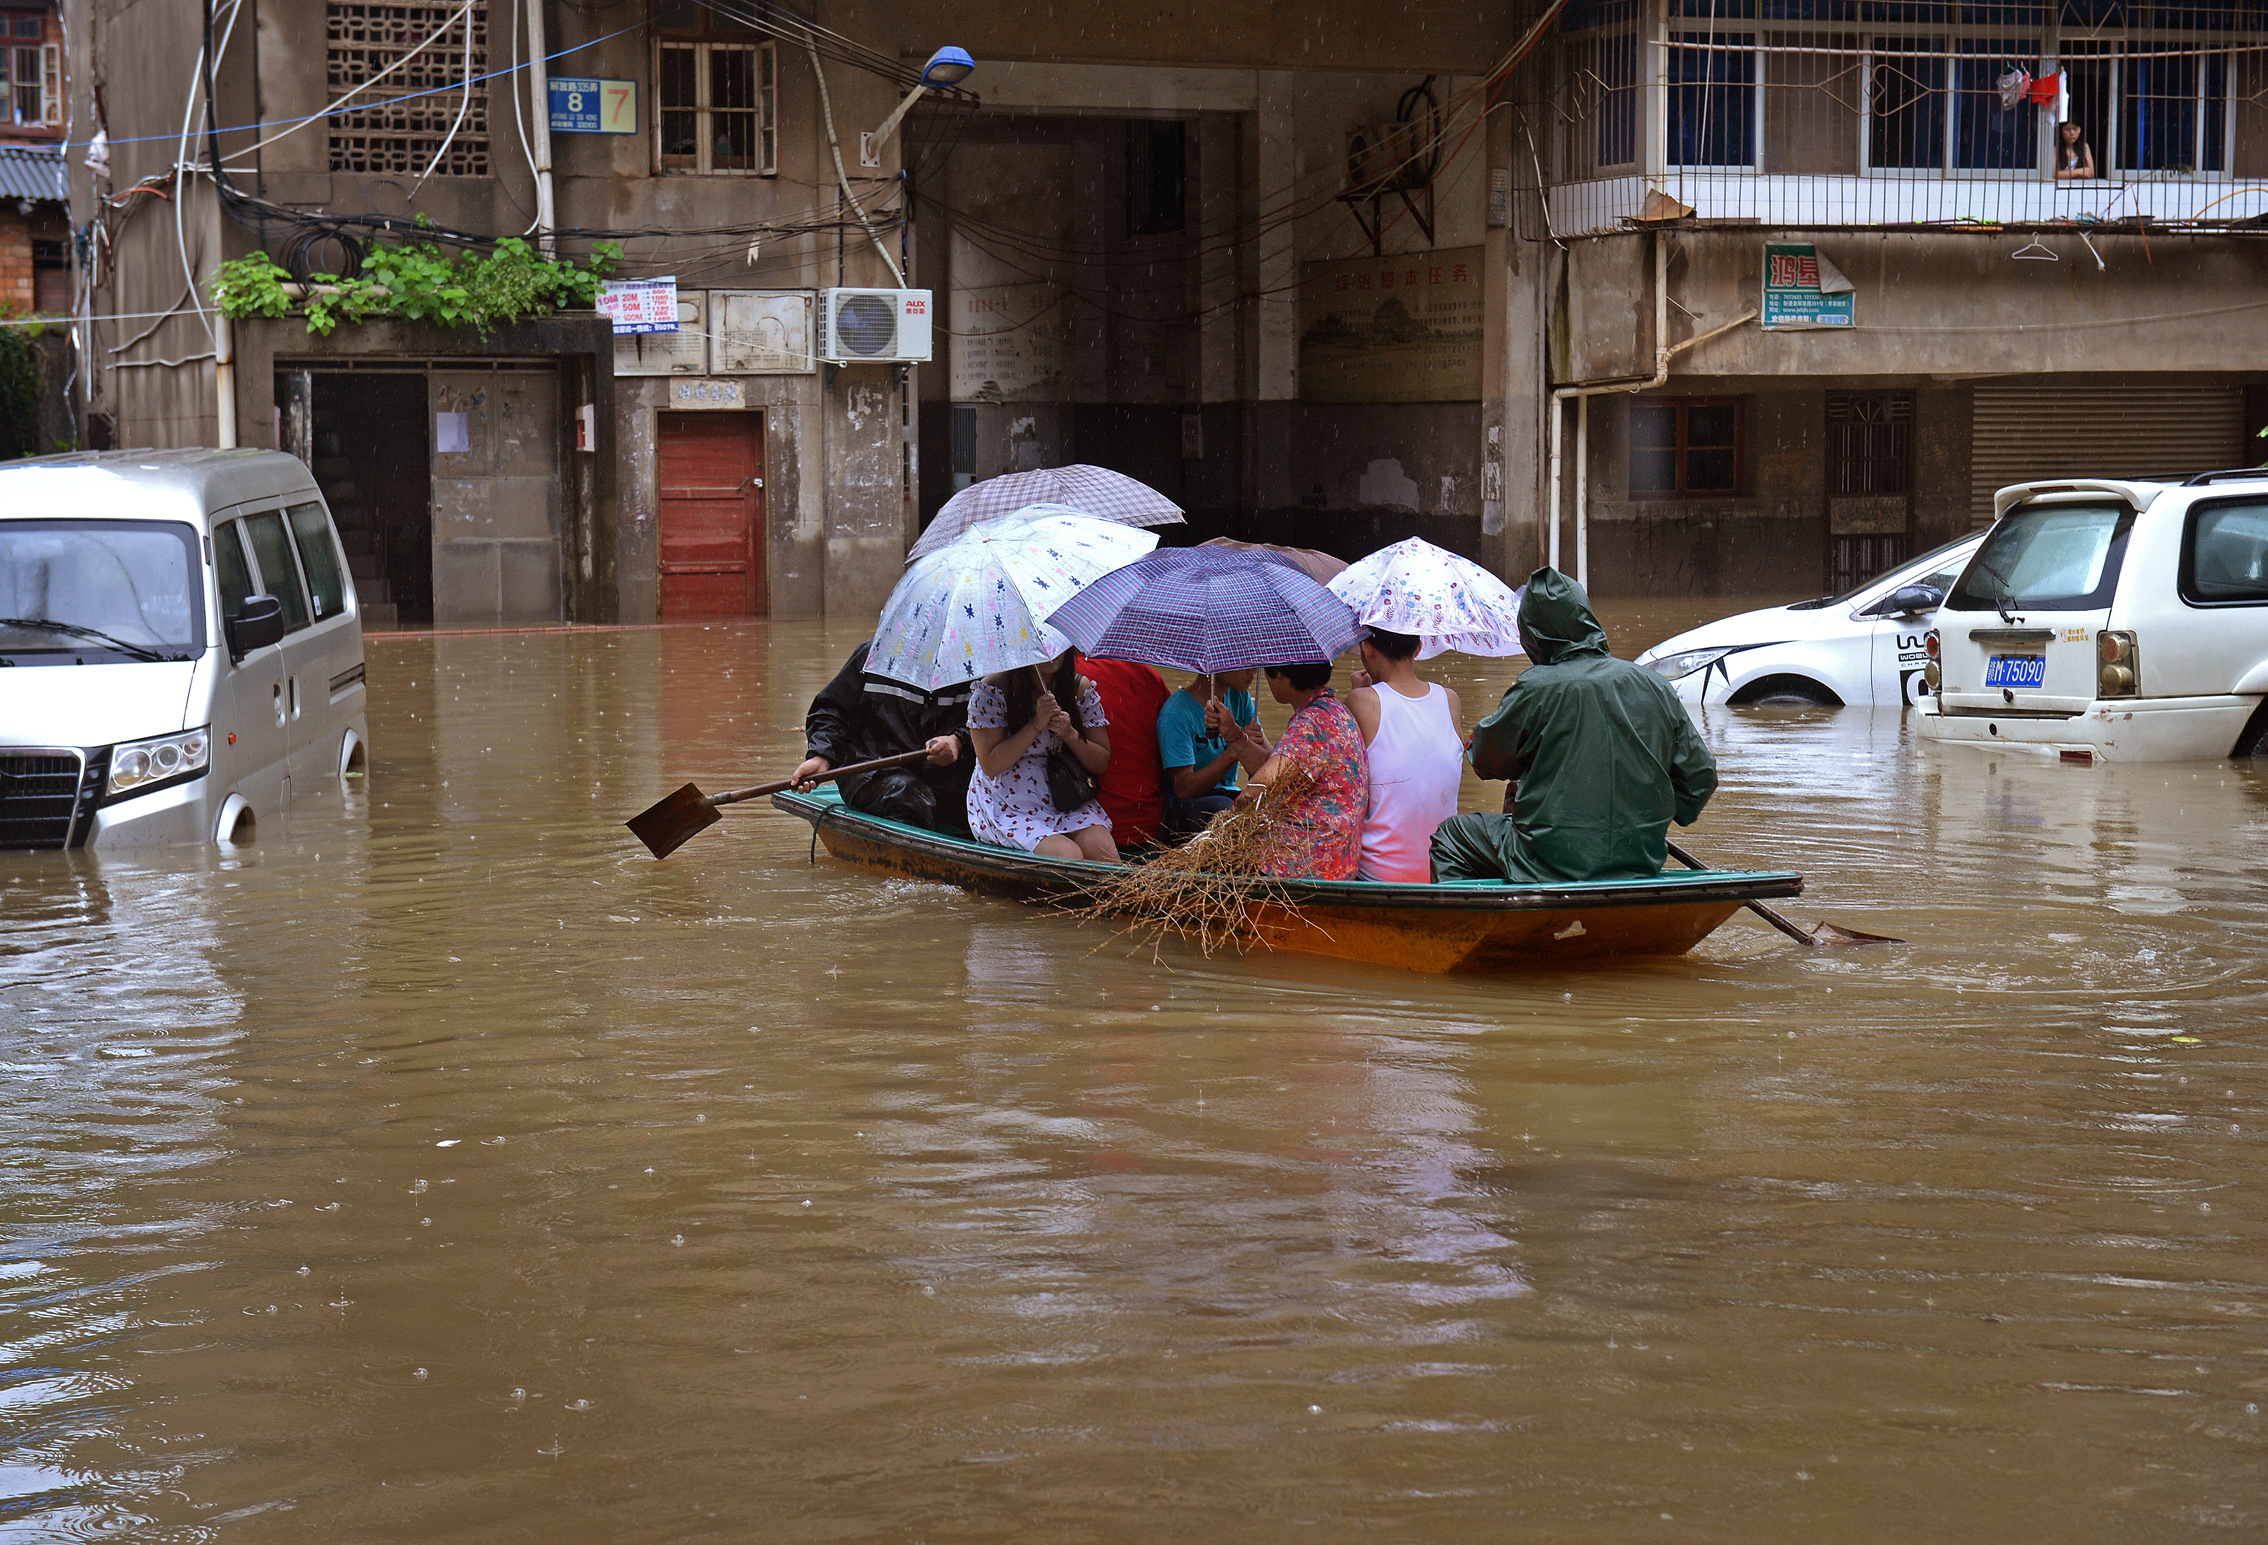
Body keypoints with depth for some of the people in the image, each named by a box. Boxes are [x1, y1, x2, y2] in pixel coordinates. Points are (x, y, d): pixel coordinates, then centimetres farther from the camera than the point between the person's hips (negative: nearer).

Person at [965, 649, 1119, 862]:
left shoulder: (1081, 688, 5)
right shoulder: (992, 690, -6)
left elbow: (1101, 763, 6)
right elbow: (990, 765, -12)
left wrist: (1070, 734, -13)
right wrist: (1036, 724, -18)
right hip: (1009, 809, -3)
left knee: (1105, 855, -26)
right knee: (1068, 857, -29)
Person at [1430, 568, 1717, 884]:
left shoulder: (1536, 688, -12)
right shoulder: (1655, 687, 1)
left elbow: (1487, 760, 2)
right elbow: (1702, 776, 6)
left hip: (1551, 864, -6)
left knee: (1450, 835, 20)